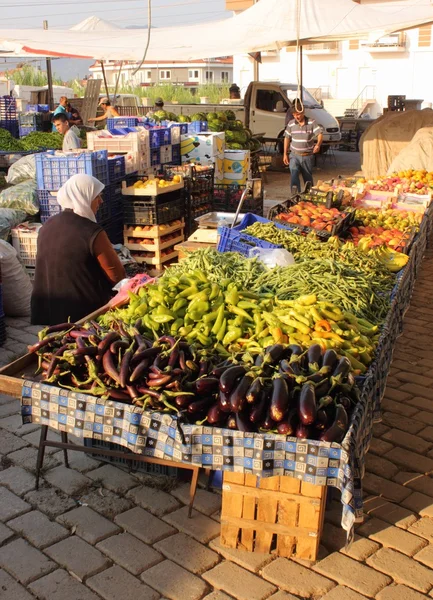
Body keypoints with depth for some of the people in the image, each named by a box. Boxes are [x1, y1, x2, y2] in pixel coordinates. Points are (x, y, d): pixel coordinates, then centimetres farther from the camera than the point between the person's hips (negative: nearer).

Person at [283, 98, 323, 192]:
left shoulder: (312, 122, -7)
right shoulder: (291, 124, 0)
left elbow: (320, 135, -15)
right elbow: (287, 138, 10)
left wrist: (318, 145, -36)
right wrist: (285, 154, 7)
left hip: (308, 156, -1)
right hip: (294, 155, 1)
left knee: (308, 178, 11)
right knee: (294, 173, -22)